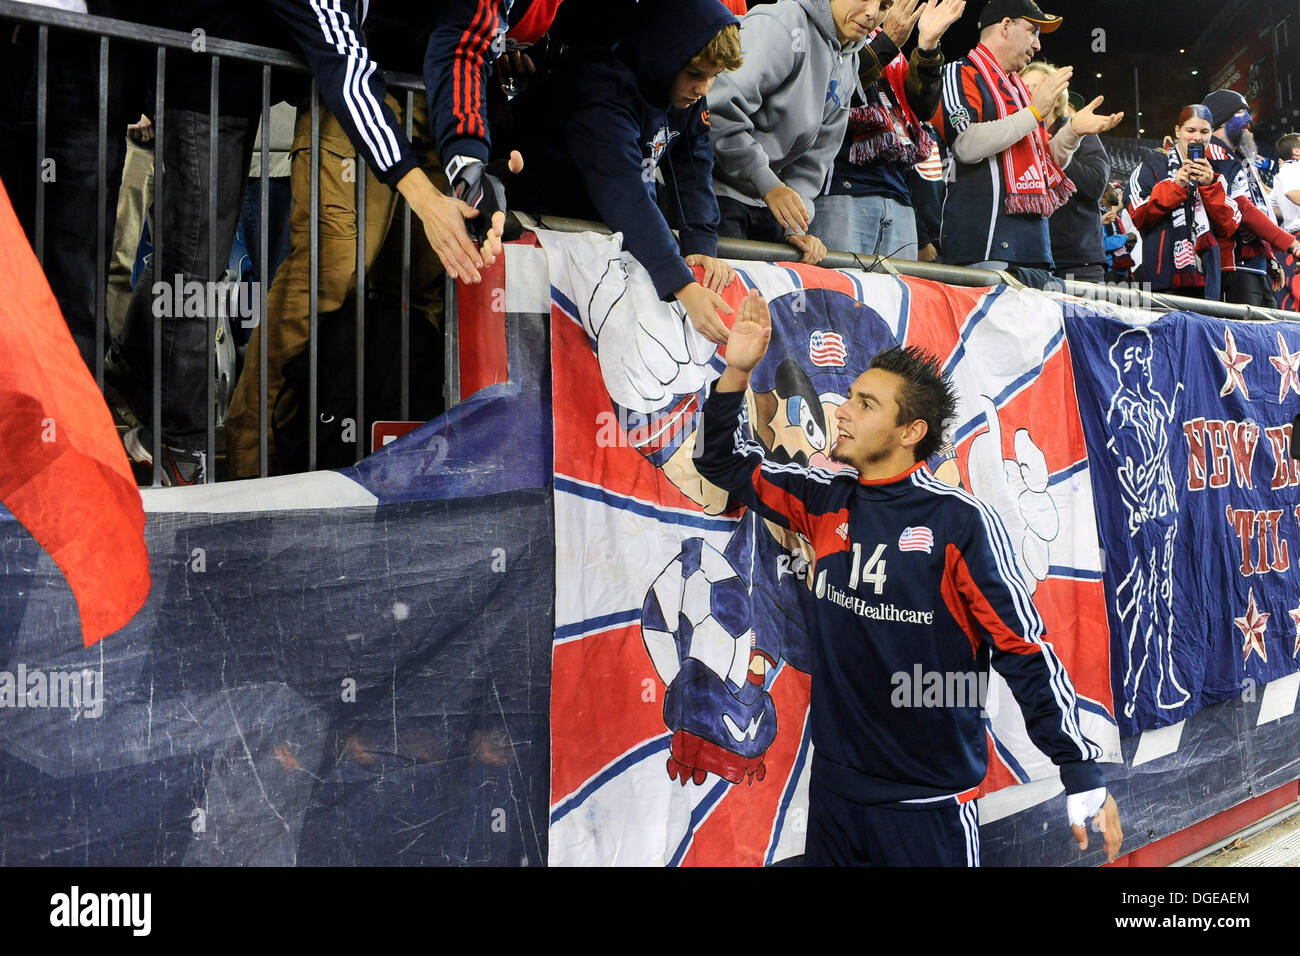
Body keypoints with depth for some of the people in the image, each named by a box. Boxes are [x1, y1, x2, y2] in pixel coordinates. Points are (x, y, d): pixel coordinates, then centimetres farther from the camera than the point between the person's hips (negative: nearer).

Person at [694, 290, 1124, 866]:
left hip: (929, 800, -5)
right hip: (833, 785, 5)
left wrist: (1083, 776, -12)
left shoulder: (961, 522, -13)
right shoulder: (826, 502, 2)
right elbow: (725, 460, 14)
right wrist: (737, 371, -2)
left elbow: (1023, 652, -11)